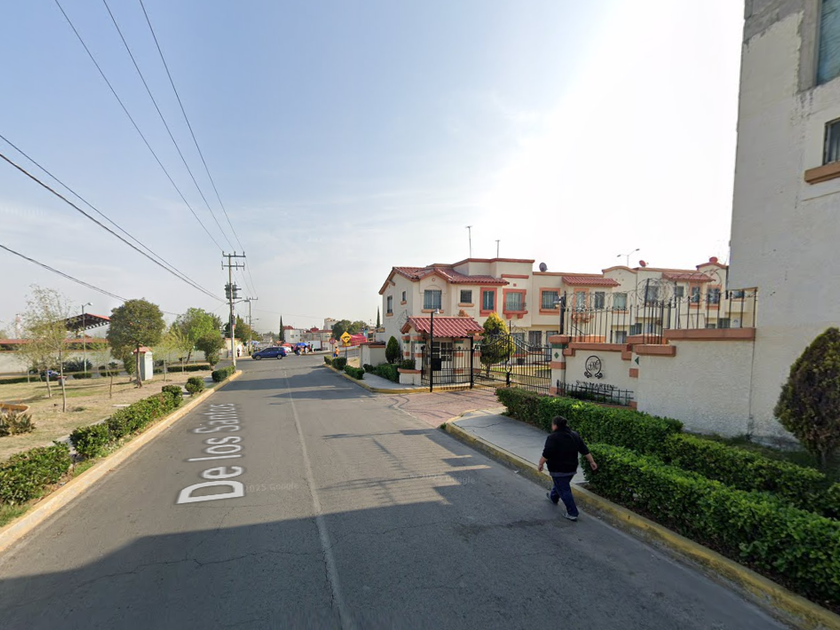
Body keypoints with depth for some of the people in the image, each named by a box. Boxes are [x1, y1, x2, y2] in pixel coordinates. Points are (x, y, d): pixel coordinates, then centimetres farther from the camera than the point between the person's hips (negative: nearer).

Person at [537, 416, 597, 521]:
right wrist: (592, 462, 14)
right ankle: (553, 497, 48)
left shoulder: (553, 437, -19)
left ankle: (572, 513, 4)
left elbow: (546, 454, -21)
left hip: (558, 470, -8)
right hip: (572, 468, 8)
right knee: (561, 484, 27)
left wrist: (540, 464, -9)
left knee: (564, 491, 1)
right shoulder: (575, 435, 4)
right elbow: (585, 450, 7)